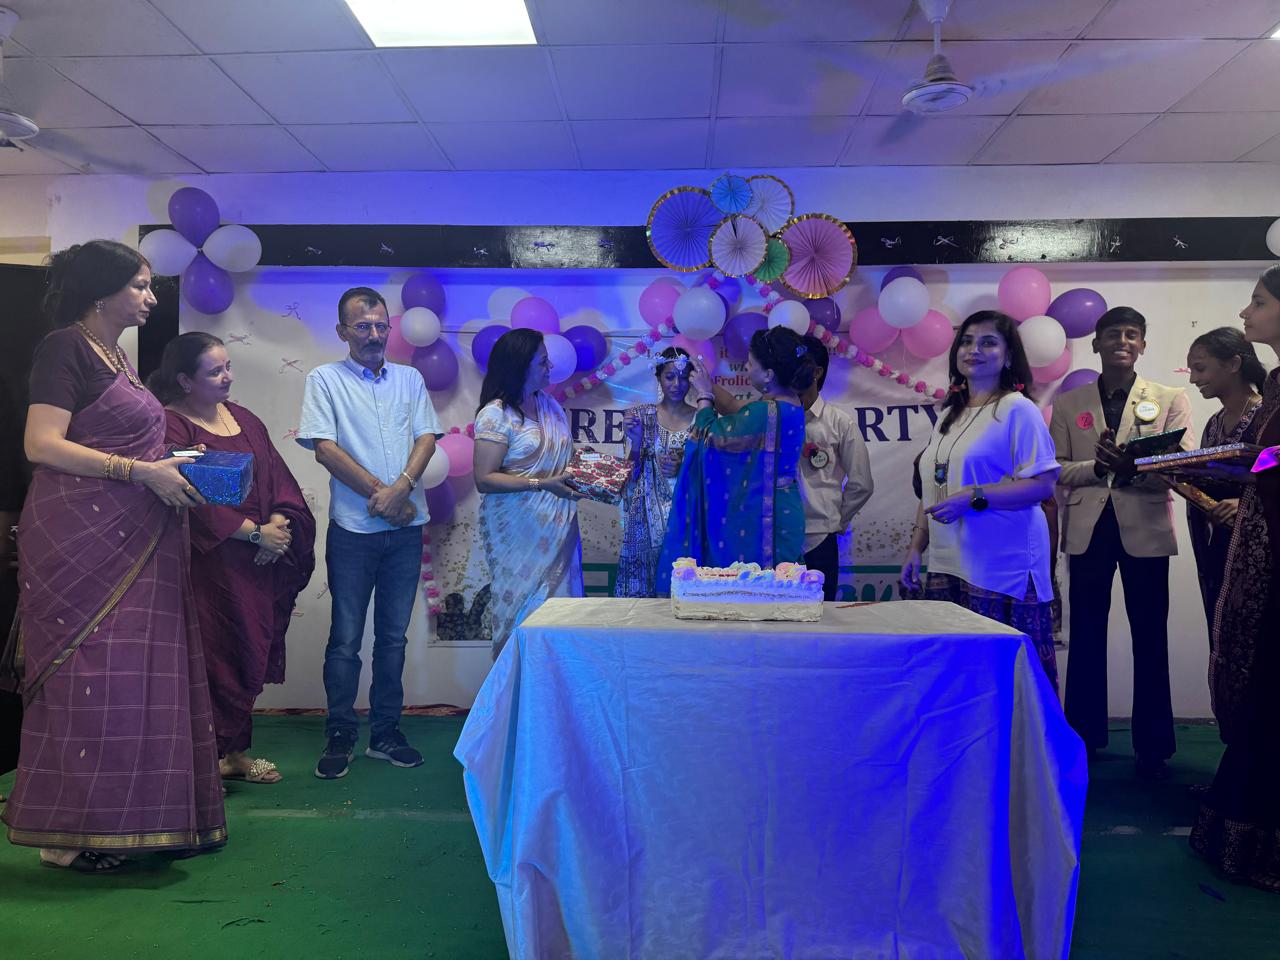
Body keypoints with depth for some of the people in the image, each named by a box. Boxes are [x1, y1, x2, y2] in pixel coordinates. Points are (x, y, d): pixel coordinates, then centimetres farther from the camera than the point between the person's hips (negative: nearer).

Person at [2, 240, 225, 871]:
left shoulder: (116, 355, 18)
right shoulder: (65, 347, -7)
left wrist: (174, 467, 9)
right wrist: (142, 472, -19)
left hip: (133, 542, 9)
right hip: (81, 539, -8)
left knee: (137, 674, 8)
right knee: (91, 675, -4)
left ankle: (126, 819, 17)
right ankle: (71, 831, 8)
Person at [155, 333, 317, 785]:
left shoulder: (244, 419, 14)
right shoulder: (171, 423, -8)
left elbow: (278, 476, 8)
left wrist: (279, 524, -10)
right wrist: (255, 532, -16)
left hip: (257, 563, 7)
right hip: (208, 562, -6)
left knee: (250, 655, 11)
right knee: (213, 657, -2)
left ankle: (235, 750, 23)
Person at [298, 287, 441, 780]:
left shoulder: (409, 379, 13)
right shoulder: (325, 379, 3)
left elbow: (426, 437, 5)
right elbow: (324, 448, -6)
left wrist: (402, 486, -13)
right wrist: (381, 493, -11)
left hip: (406, 526, 3)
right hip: (353, 529, -3)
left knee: (393, 635, 9)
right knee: (346, 637, 2)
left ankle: (385, 733, 20)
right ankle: (339, 736, 15)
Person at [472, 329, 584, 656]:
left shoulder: (549, 403, 11)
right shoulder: (496, 414, -10)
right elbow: (484, 479, -16)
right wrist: (542, 484, -22)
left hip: (558, 528, 7)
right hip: (520, 533, -6)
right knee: (522, 609, 1)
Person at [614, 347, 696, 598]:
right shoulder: (642, 415, 3)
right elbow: (631, 472, 2)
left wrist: (682, 469, -13)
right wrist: (635, 439, -13)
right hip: (647, 517, 0)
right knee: (640, 586, 1)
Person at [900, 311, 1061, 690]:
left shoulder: (1017, 410, -4)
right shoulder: (949, 416, 18)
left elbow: (1043, 486, -11)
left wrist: (973, 496, -19)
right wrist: (916, 548, 14)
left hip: (1003, 569, -6)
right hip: (947, 568, 7)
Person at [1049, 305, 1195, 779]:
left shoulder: (1170, 399, 6)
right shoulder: (1067, 403, 9)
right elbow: (1055, 469, 2)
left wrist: (1133, 467, -23)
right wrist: (1098, 467, -18)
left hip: (1145, 530, -1)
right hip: (1088, 529, 1)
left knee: (1150, 638, 5)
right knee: (1086, 635, 8)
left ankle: (1152, 746, 16)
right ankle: (1084, 735, 21)